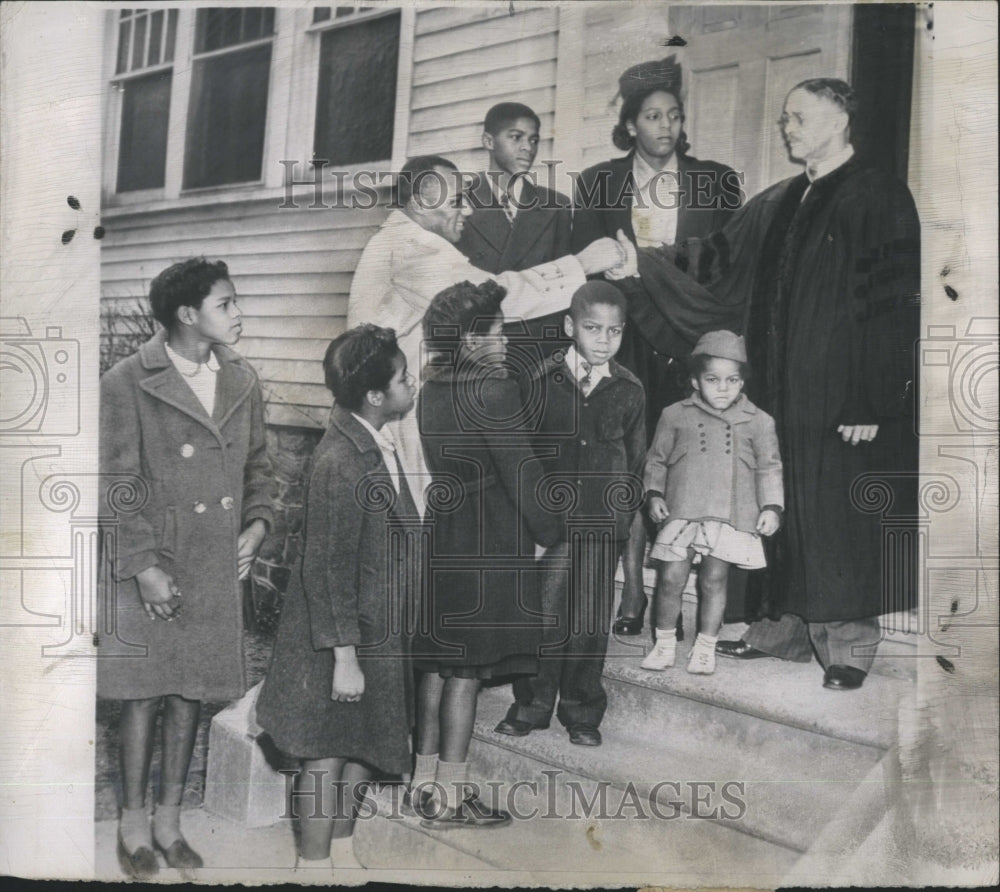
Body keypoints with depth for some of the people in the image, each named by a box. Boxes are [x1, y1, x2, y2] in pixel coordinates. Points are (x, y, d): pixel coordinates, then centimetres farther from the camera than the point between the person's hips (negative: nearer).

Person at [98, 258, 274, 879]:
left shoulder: (243, 382, 5)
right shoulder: (128, 384, -10)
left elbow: (258, 466, 15)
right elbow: (117, 485, -9)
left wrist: (258, 524, -1)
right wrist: (143, 567, -13)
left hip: (218, 570, 4)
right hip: (149, 569, -4)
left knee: (190, 693, 12)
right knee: (144, 695, 5)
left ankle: (170, 819, 27)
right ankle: (135, 823, 22)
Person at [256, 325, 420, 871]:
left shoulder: (375, 442, 2)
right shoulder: (340, 463, -26)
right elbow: (329, 569, -23)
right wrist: (344, 657, -20)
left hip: (378, 628, 9)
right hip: (343, 634, -9)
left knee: (366, 745, 20)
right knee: (328, 754, 7)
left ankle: (341, 851, 37)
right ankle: (314, 863, 24)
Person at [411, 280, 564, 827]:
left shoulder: (431, 390, 7)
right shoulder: (493, 392, -17)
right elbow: (521, 474, -14)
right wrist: (550, 530, 0)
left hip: (439, 540, 8)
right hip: (486, 548, -8)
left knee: (437, 667, 15)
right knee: (466, 673, 0)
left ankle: (426, 782, 25)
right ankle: (449, 798, 9)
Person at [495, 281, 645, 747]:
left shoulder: (629, 390, 3)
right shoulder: (543, 381, -2)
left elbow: (634, 458, 11)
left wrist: (626, 515, 10)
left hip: (603, 522, 1)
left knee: (590, 621, 8)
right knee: (543, 614, 2)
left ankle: (582, 712, 23)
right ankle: (532, 705, 19)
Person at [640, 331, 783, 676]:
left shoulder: (758, 421, 5)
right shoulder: (675, 416, 5)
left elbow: (769, 467, 7)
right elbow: (657, 459, 12)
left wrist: (771, 507, -2)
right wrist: (654, 494, 0)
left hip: (730, 516, 0)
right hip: (681, 512, 0)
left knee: (714, 580, 6)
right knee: (670, 579, -1)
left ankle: (705, 647, 22)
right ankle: (665, 642, 18)